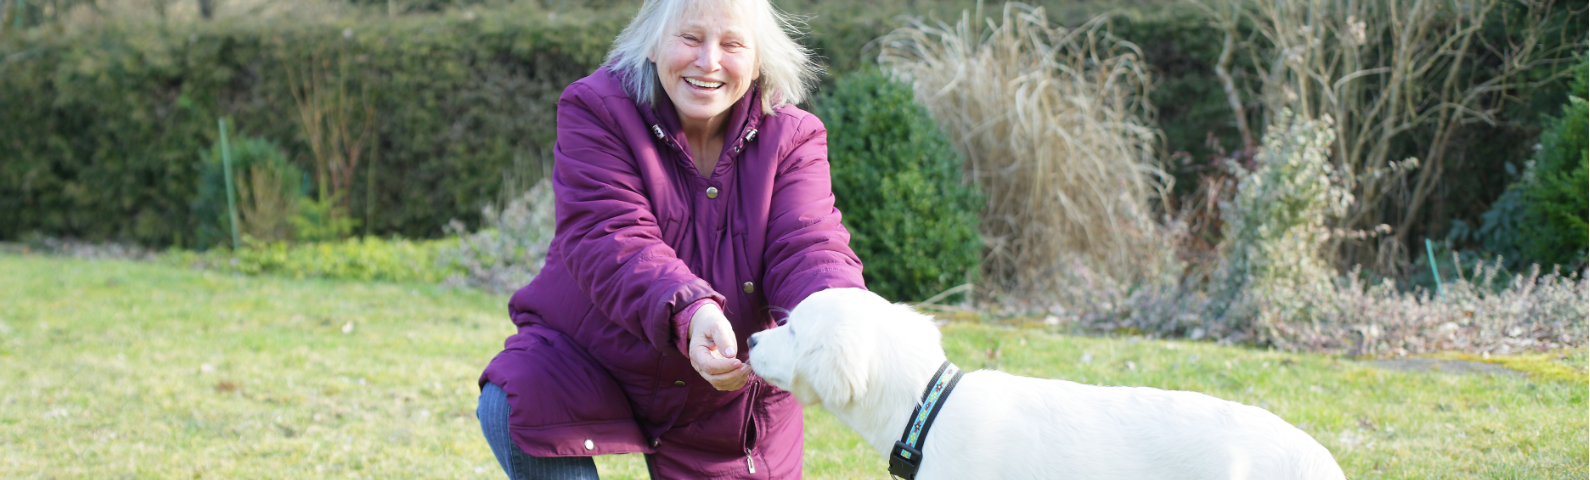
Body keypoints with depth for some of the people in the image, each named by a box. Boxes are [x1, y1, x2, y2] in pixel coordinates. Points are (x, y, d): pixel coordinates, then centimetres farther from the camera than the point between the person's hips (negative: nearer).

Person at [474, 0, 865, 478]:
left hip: (722, 399, 2)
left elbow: (805, 246, -23)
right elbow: (610, 242, -30)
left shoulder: (791, 137, -8)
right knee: (510, 412, -30)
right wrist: (689, 313, -51)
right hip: (584, 357, -2)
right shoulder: (597, 111, -17)